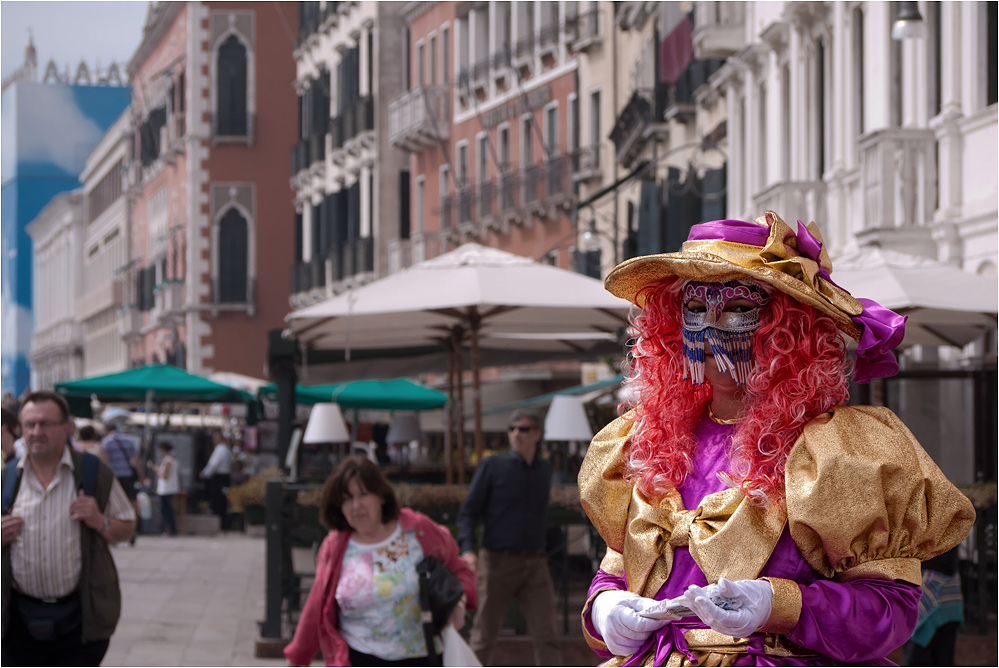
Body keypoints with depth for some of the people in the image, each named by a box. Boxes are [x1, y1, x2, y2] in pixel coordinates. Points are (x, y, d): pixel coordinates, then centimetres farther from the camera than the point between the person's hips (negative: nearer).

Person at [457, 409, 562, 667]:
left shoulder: (544, 469, 11)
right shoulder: (493, 466, -3)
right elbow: (468, 512, -4)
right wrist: (468, 550, -19)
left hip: (534, 563, 3)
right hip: (498, 561, -3)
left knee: (546, 633, -5)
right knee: (484, 635, 4)